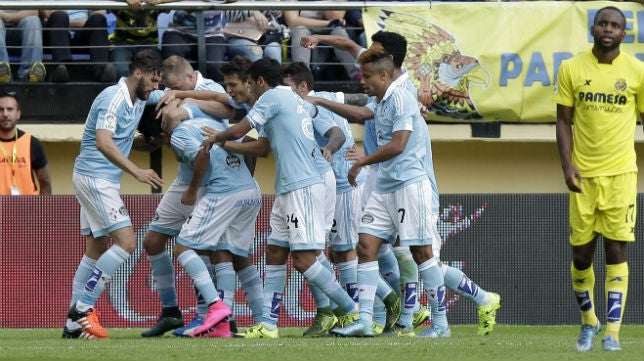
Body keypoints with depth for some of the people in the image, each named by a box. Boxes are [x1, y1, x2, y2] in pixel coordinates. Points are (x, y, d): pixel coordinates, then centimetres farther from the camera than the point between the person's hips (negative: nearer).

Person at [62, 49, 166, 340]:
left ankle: (74, 321, 10)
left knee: (96, 251, 10)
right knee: (126, 242, -15)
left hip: (103, 181, 10)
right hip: (94, 178, -10)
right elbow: (103, 142, -31)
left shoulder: (142, 97, 10)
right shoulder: (114, 99, -19)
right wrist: (137, 172, -36)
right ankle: (83, 308, -14)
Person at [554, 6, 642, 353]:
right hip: (584, 174, 1)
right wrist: (567, 166, -8)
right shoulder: (571, 69, 0)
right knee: (581, 254, 5)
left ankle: (612, 331, -4)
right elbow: (563, 121, 4)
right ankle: (588, 323, 27)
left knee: (616, 251, -6)